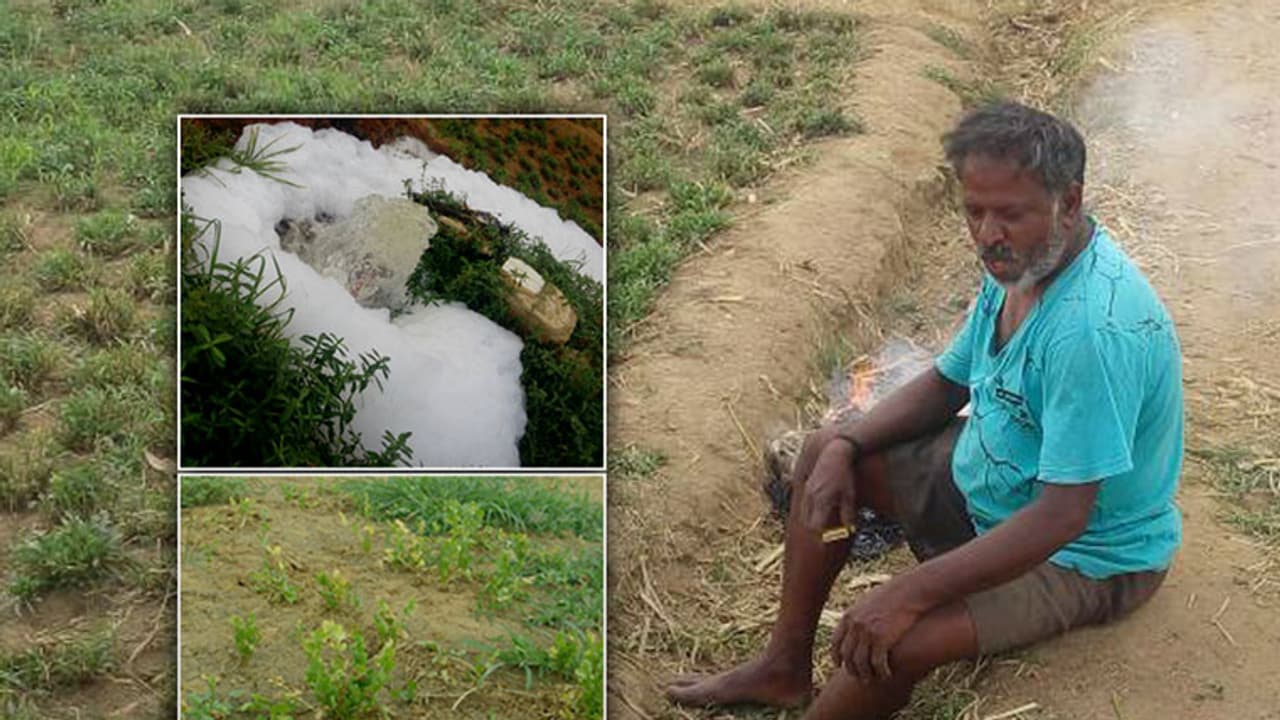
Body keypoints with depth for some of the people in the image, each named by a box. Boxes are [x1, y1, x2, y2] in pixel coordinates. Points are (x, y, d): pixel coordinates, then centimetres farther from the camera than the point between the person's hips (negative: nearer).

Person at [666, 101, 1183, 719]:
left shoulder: (1093, 330, -35)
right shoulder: (1018, 262, -4)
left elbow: (1062, 516, -35)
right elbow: (947, 383, 9)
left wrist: (909, 593, -36)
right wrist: (845, 446, -7)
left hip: (1087, 555, -9)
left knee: (892, 641, -30)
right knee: (825, 451, 11)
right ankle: (786, 667, 18)